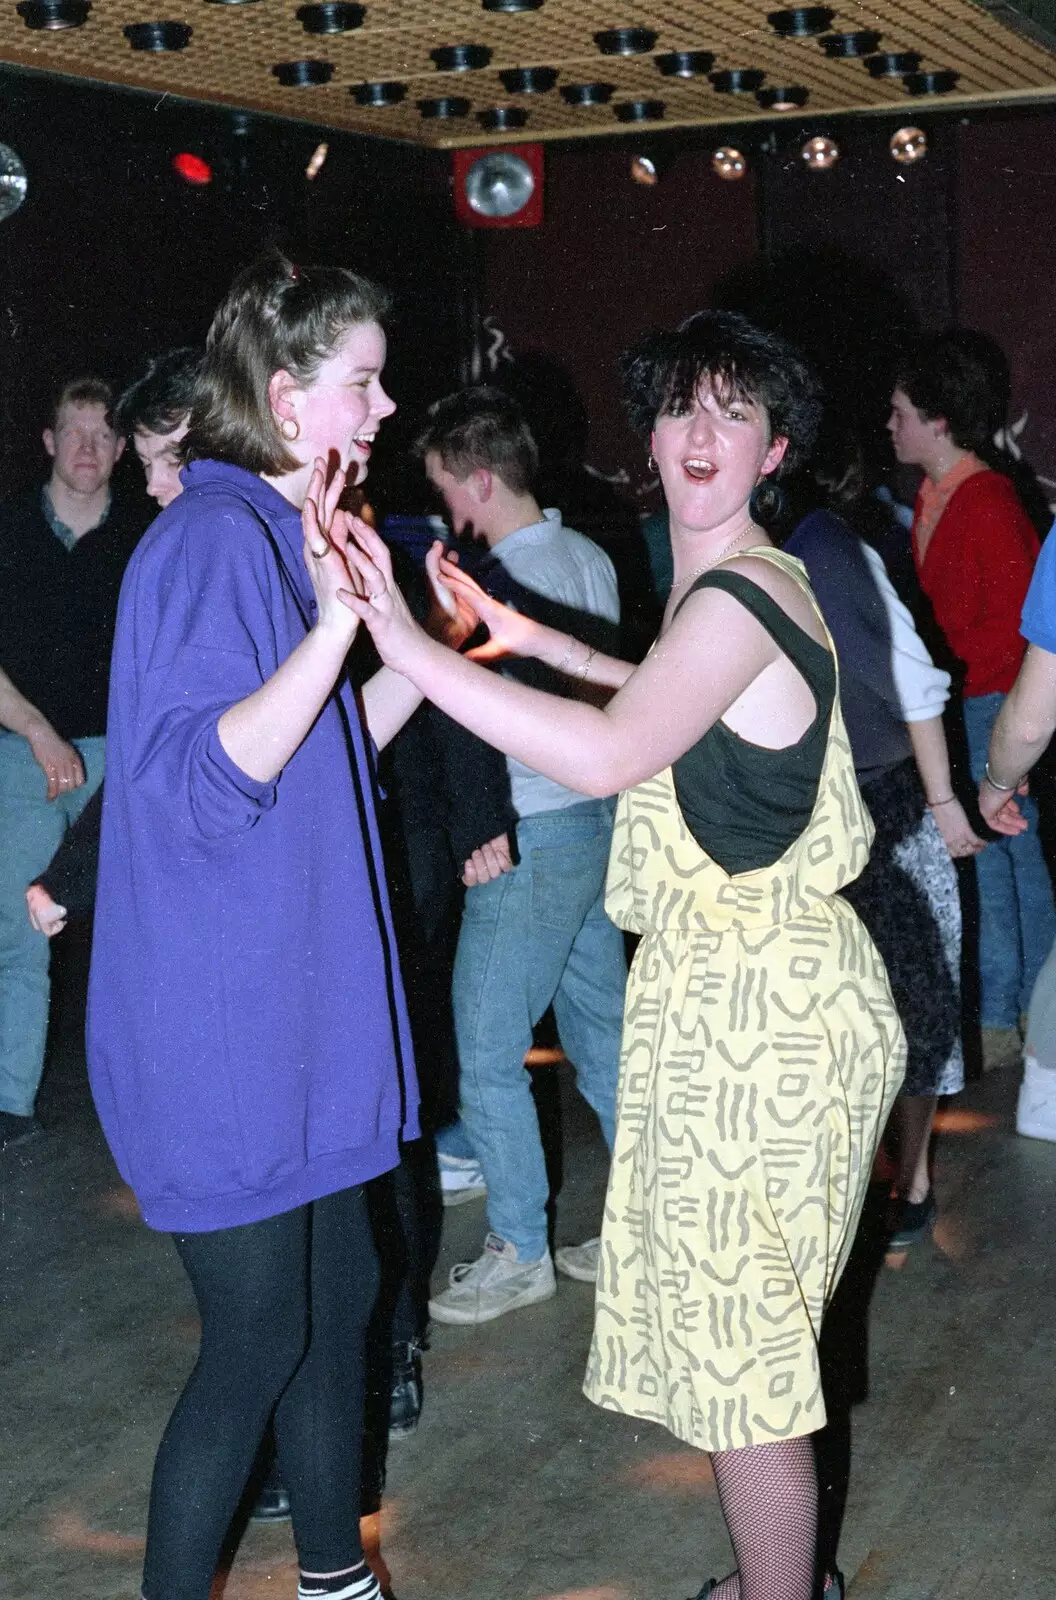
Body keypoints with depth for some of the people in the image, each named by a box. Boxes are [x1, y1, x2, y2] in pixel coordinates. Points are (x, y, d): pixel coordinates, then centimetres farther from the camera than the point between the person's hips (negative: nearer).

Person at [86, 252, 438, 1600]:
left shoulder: (275, 537, 13)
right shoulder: (212, 541, -18)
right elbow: (197, 780, -27)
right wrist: (333, 625, -32)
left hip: (299, 1009, 10)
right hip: (222, 1023, -10)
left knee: (338, 1293, 18)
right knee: (257, 1340, 1)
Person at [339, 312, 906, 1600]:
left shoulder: (739, 597, -20)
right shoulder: (730, 582, 13)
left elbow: (610, 753, -35)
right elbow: (682, 707, 31)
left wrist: (411, 647, -37)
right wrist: (539, 642, 21)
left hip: (753, 1007, -11)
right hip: (726, 986, 11)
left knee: (739, 1344, 0)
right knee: (740, 1317, 21)